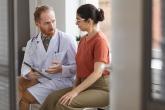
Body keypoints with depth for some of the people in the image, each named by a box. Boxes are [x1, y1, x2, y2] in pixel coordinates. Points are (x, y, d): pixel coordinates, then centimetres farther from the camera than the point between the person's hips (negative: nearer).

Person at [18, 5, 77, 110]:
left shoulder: (68, 40, -13)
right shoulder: (32, 42, 2)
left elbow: (77, 67, -12)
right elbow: (26, 65, 6)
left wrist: (61, 69, -30)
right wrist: (28, 73, -17)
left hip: (61, 80, -6)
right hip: (41, 78, 6)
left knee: (25, 97, -15)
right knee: (22, 81, -17)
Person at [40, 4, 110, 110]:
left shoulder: (100, 40, -15)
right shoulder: (83, 39, 13)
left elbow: (98, 72, -22)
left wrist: (76, 91, -24)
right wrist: (75, 87, 1)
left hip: (101, 89, -8)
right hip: (86, 85, 8)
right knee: (52, 98, -13)